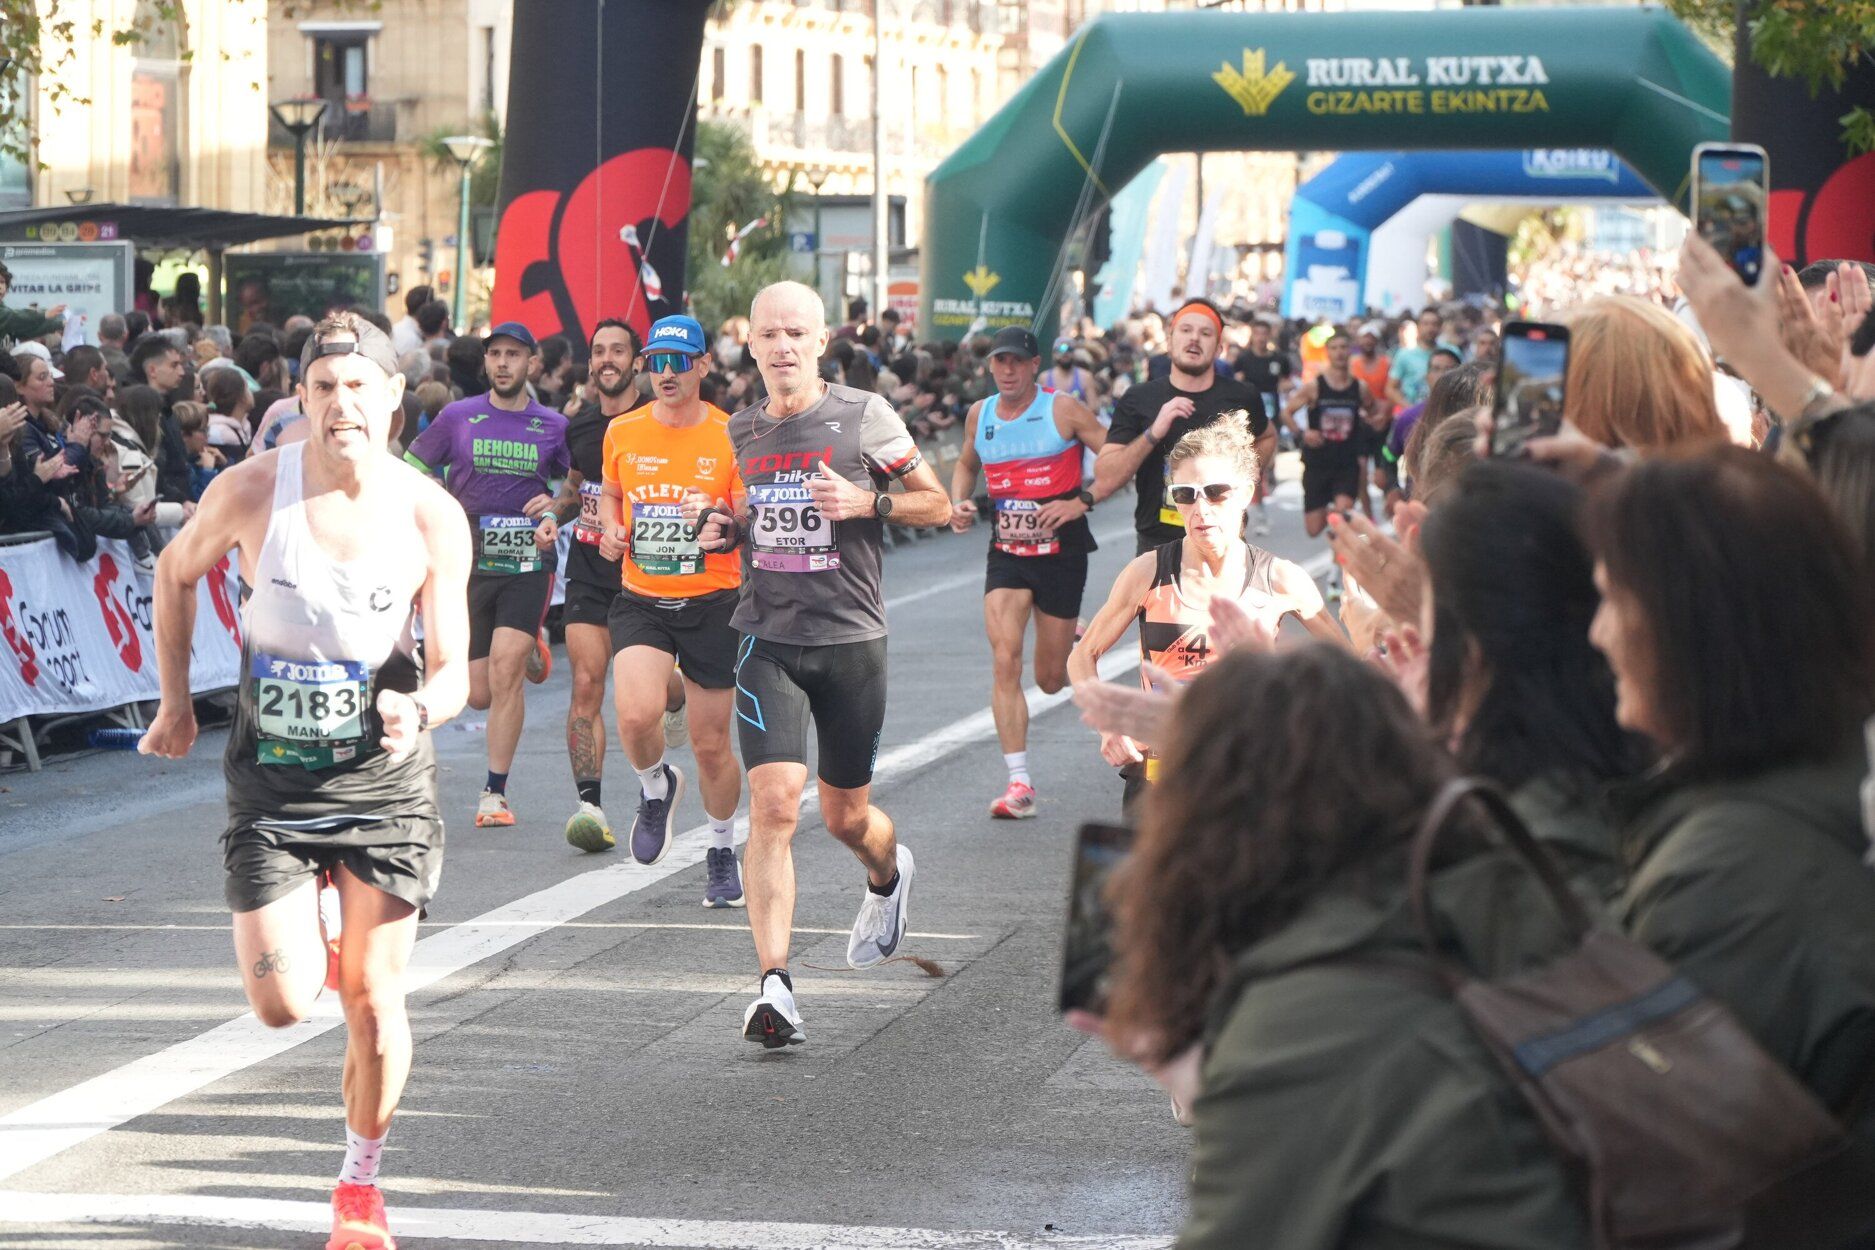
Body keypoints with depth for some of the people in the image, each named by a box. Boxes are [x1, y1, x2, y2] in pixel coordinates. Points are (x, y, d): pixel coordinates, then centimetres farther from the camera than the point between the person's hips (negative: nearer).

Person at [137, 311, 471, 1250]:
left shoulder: (432, 517, -10)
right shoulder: (251, 492, -11)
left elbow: (451, 671, -7)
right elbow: (176, 572, 9)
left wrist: (420, 709, -30)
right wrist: (175, 701, 10)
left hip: (386, 779, 0)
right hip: (272, 778, 0)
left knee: (371, 997, -1)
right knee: (283, 1005, -6)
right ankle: (309, 927, 31)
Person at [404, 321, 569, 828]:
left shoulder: (553, 426, 5)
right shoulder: (457, 417, 4)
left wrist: (554, 506, -1)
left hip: (527, 563, -1)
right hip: (470, 563, 1)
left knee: (505, 674, -17)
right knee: (479, 694, 3)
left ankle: (495, 792, -8)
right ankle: (529, 653, 39)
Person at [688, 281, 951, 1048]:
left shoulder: (863, 417, -4)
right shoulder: (739, 432, 7)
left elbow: (937, 504, 3)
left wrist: (866, 503, -15)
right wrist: (723, 527, 1)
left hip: (850, 639, -1)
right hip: (768, 639, 1)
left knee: (845, 816, 11)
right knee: (774, 804, -15)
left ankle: (888, 876, 49)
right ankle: (774, 986, -18)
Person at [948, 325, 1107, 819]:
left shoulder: (1063, 409, -9)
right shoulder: (979, 415, 5)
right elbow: (966, 463, 24)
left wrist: (1081, 501, -21)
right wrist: (959, 503, 5)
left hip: (1061, 552, -3)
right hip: (1006, 555, 3)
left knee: (1051, 679, 7)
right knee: (1004, 662, -16)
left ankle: (1076, 638, 46)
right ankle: (1019, 784, -15)